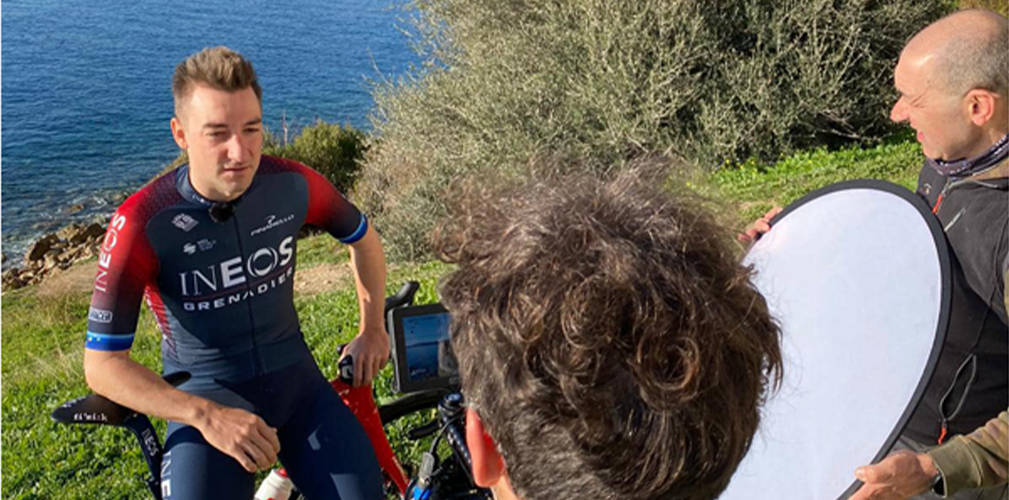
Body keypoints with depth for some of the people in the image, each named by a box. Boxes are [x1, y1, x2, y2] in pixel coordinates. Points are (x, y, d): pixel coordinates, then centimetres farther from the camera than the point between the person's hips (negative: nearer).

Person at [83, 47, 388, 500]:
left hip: (295, 379, 2)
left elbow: (362, 238, 10)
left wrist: (372, 330, 9)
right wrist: (207, 416, -27)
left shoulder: (293, 185, -11)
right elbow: (102, 364, -16)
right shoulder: (143, 224, -19)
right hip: (206, 395, -2)